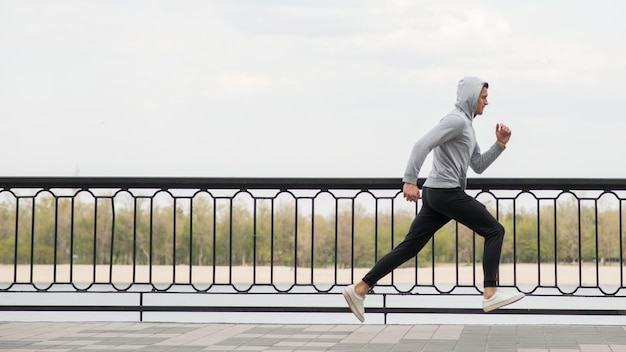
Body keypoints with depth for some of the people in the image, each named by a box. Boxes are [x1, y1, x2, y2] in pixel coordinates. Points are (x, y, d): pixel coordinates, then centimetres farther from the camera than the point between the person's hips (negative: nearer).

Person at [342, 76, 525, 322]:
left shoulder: (466, 125, 24)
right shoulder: (456, 120, -9)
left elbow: (478, 166, 26)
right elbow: (422, 145, -21)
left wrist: (500, 144, 14)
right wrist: (409, 180, -27)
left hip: (437, 194, 10)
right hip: (447, 193, -10)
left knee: (409, 247, 6)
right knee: (494, 231, -3)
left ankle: (359, 289, 3)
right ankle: (490, 293, -6)